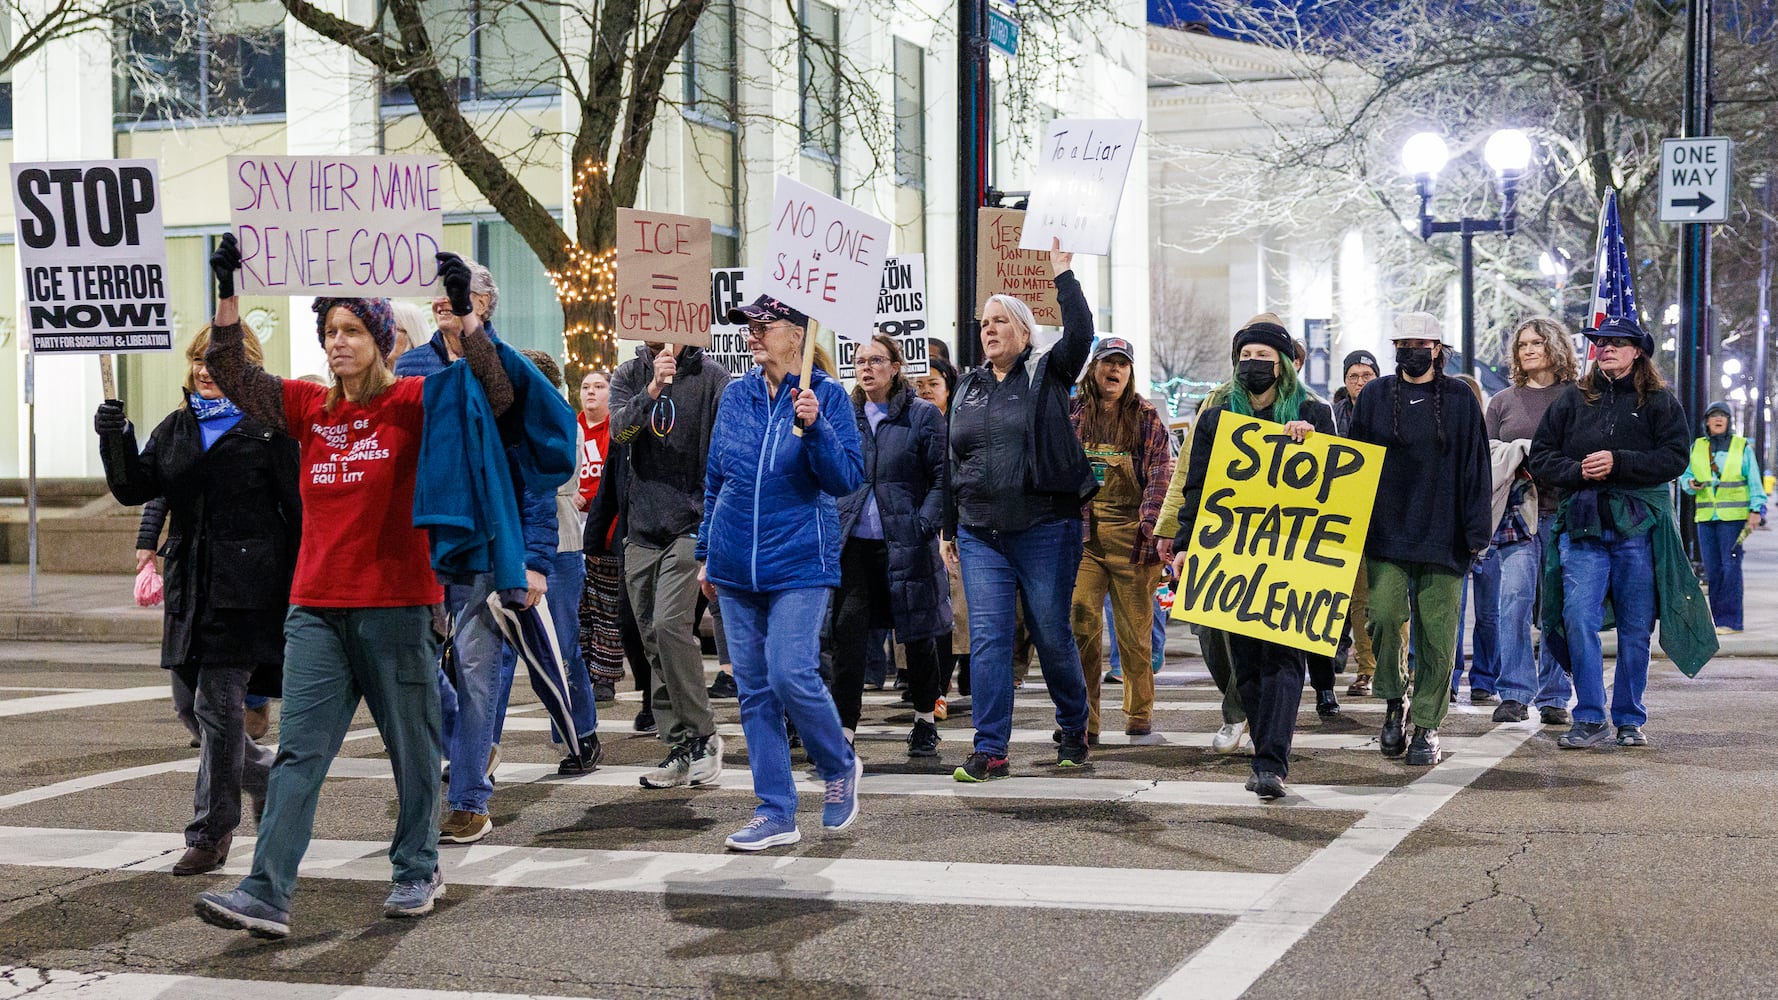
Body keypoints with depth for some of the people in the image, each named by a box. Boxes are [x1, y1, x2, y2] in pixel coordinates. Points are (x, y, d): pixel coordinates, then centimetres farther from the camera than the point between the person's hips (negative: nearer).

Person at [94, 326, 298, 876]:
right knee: (194, 703, 11)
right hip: (190, 590, 7)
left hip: (247, 589, -7)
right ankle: (275, 777, 33)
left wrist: (298, 585, -8)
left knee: (217, 706, -7)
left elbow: (297, 510, -4)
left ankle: (210, 834, 1)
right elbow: (135, 488, 9)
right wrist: (115, 439, -8)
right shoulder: (175, 429, 16)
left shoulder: (268, 428, -3)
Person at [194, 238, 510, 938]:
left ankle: (417, 871, 26)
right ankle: (266, 895, -7)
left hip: (396, 604, -4)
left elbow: (494, 395, -15)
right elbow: (232, 376, 10)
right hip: (317, 608, 4)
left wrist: (464, 312, -22)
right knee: (298, 750, -3)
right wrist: (227, 296, 0)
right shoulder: (309, 409, 10)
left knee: (412, 746, 9)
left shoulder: (411, 403, -3)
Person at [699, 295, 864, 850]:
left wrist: (813, 426, -24)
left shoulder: (825, 395, -5)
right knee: (754, 689, 5)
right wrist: (706, 552, 18)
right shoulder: (736, 395, 9)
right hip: (736, 568, 5)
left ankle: (840, 767, 13)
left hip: (799, 563, -5)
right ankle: (775, 814, 12)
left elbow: (848, 478, -11)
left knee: (791, 675, -15)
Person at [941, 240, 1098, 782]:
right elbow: (954, 464, 18)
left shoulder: (1048, 375, 2)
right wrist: (949, 529, 17)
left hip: (1046, 529, -3)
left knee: (1052, 636, 4)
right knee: (987, 638, -3)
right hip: (980, 535, 4)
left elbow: (1080, 333, -18)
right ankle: (990, 750, -1)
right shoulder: (968, 387, 14)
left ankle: (1074, 730, 24)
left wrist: (1062, 275, -19)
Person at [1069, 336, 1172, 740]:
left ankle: (1139, 712, 21)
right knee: (1081, 625, -9)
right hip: (1081, 533, 1)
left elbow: (1160, 477, 0)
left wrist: (1150, 528, -12)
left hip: (1130, 533, -1)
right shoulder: (1072, 414, 11)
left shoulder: (1147, 418, 6)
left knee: (1135, 629, 4)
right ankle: (1083, 721, -6)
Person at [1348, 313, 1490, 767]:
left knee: (1437, 631, 0)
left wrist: (1477, 532, -1)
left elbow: (1476, 468, 5)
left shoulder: (1460, 400, 6)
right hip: (1385, 534, 1)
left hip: (1442, 537, -1)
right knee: (1384, 616, -13)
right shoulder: (1375, 396, 9)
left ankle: (1427, 726, 10)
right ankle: (1394, 701, 10)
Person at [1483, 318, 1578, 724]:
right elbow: (1486, 458, 15)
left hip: (1565, 515, -1)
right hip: (1517, 515, 1)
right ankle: (1514, 695, -7)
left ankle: (1554, 697, 9)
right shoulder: (1502, 402, 13)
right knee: (1515, 599, -10)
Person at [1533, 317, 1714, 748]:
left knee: (1636, 628, 5)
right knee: (1578, 618, -13)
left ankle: (1629, 720, 17)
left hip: (1639, 526, -1)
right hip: (1582, 523, 1)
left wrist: (1618, 463, -15)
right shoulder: (1573, 398, 11)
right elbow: (1541, 456, 9)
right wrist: (1577, 471, -9)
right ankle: (1589, 719, -6)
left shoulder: (1659, 401, 6)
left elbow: (1675, 457, -5)